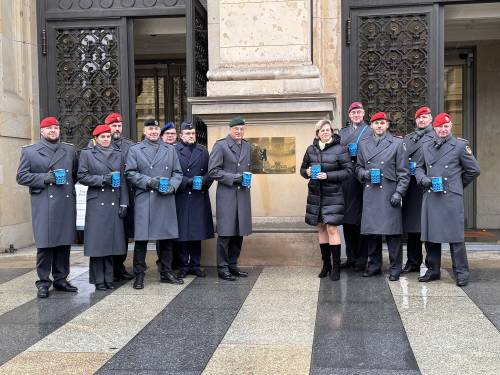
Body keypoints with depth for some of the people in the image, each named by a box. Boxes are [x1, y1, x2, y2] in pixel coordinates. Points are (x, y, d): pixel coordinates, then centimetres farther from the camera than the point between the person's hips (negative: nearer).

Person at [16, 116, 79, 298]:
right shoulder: (29, 151, 8)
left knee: (64, 243, 6)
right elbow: (21, 176, 2)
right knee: (45, 244, -4)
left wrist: (68, 185, 6)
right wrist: (45, 178, -10)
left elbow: (76, 173, 22)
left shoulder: (70, 150, 16)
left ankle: (60, 279, 17)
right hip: (43, 204, -3)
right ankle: (43, 282, 6)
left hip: (66, 203, 3)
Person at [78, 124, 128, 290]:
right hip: (96, 204, -3)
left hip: (114, 204, 3)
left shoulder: (118, 154, 14)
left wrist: (124, 203, 3)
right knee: (97, 241, -2)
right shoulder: (86, 154, 5)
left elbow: (122, 180, 10)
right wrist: (102, 179, -14)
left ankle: (109, 279, 15)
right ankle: (99, 280, 7)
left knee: (112, 240, 5)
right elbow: (82, 176, -2)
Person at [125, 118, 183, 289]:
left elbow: (178, 172, 13)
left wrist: (172, 186, -6)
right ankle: (139, 275, 8)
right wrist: (149, 182, -13)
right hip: (144, 200, -3)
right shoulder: (135, 150, 8)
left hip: (166, 200, 3)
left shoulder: (170, 150, 16)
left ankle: (166, 272, 20)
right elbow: (130, 173, -1)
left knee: (167, 237, 8)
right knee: (141, 238, -2)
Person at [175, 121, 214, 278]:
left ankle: (195, 265, 16)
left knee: (197, 232, 7)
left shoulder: (203, 151, 15)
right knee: (181, 232, 0)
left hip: (199, 198, 4)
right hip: (180, 199, -3)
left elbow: (210, 172, 10)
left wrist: (203, 181, -9)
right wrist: (188, 181, -15)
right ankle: (183, 266, 9)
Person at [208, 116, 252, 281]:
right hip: (226, 195, -6)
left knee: (239, 232, 10)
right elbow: (213, 171, -10)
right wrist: (233, 178, -15)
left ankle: (233, 265, 22)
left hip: (243, 194, 6)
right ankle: (222, 268, 6)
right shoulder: (220, 146, -4)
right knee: (225, 233, -3)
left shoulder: (246, 146, 15)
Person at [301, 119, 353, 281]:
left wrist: (328, 175, -17)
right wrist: (307, 172, -7)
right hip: (315, 195, 4)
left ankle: (336, 267, 0)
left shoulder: (339, 149, -5)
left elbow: (348, 171, -7)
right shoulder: (311, 149, 8)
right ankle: (326, 264, 21)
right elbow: (303, 169, 16)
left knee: (331, 228, -9)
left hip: (332, 195, -4)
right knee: (321, 228, 10)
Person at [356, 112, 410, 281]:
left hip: (389, 193, -3)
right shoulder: (363, 144, 14)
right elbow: (358, 167, 21)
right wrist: (363, 173, -1)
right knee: (371, 231, 6)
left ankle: (395, 268, 9)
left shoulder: (397, 143, 4)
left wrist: (399, 193, -8)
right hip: (369, 193, 3)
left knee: (392, 232, -2)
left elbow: (403, 173, 1)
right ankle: (374, 265, 20)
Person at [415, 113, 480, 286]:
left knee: (455, 235, -4)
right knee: (430, 234, 7)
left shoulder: (460, 145, 3)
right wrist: (423, 179, 2)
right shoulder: (427, 147, 14)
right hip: (430, 197, 4)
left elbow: (474, 170, 9)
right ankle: (433, 270, 19)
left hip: (451, 197, -4)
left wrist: (459, 184, 11)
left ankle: (461, 272, 6)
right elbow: (419, 168, 21)